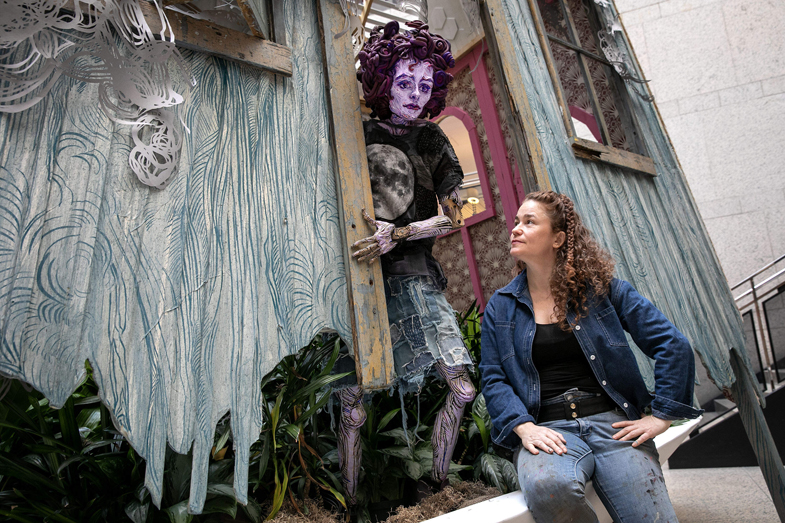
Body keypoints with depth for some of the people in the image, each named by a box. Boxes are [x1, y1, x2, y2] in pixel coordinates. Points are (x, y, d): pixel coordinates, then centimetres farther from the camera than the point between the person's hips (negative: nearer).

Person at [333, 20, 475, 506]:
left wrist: (397, 234, -10)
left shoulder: (433, 141, 12)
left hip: (413, 274, 3)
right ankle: (351, 502, 21)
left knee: (462, 387, -2)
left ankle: (440, 483, 22)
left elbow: (452, 217, 5)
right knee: (353, 408, -2)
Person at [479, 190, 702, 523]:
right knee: (547, 486, -31)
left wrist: (661, 415, -3)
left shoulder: (602, 288, 5)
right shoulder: (500, 306, 7)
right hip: (547, 429, 0)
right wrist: (523, 426, -14)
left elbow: (674, 346, 4)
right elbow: (493, 379, 2)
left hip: (611, 420, 1)